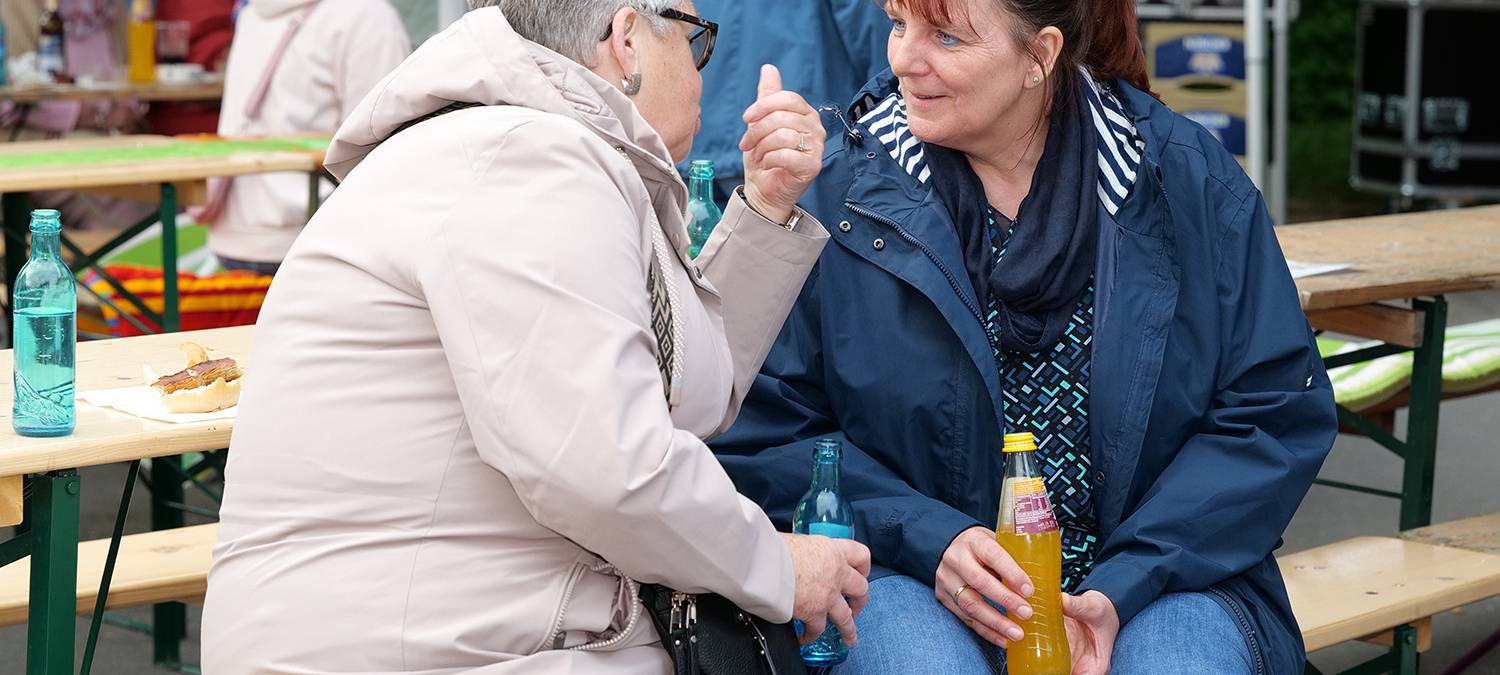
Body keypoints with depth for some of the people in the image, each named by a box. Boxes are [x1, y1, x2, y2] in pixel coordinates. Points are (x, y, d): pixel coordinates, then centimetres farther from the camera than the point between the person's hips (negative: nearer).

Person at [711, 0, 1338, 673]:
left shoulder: (1190, 180, 1)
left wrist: (1122, 589, -12)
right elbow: (762, 431, 0)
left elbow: (1279, 413, 0)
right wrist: (930, 539, -15)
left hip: (1146, 583, 1)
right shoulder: (833, 193, -1)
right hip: (911, 580, 0)